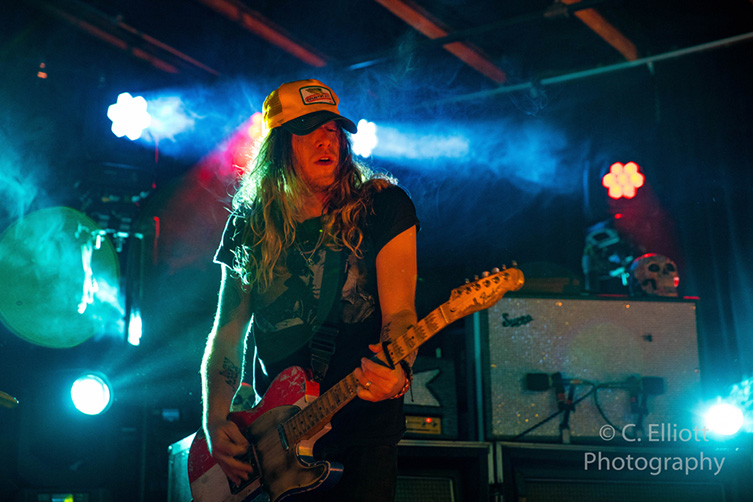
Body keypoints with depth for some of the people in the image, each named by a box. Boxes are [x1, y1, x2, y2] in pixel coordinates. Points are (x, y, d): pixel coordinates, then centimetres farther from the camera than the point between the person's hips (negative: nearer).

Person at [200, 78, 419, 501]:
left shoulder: (382, 205, -3)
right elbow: (227, 332, 6)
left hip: (364, 423, -2)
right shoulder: (250, 225, 4)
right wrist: (215, 422, -6)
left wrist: (396, 372, -33)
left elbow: (400, 312, -12)